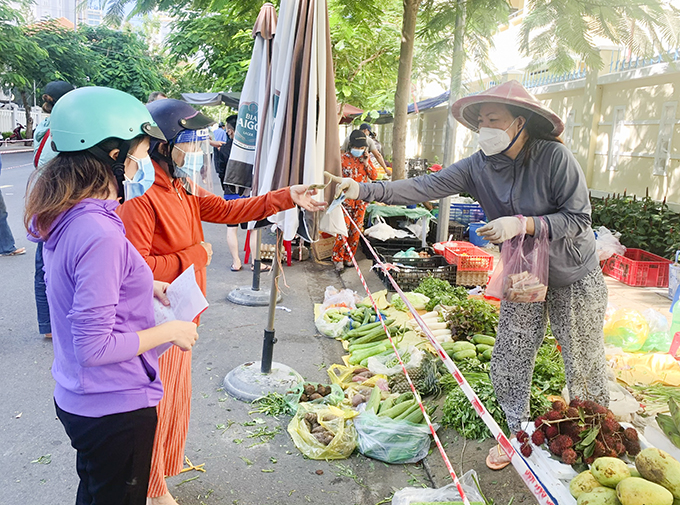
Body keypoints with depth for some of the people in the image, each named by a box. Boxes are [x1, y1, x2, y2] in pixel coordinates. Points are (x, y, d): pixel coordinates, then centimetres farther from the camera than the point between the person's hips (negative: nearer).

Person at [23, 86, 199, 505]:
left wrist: (146, 288, 8)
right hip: (116, 409, -9)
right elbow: (94, 346, -28)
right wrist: (169, 331, -17)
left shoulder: (62, 216, -1)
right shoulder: (100, 235, -30)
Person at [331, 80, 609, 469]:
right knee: (508, 366, 8)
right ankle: (519, 436, 32)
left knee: (585, 367, 9)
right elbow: (425, 187, -21)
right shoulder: (479, 166, -10)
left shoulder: (555, 157, -22)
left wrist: (521, 224, -32)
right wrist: (364, 190, -32)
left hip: (575, 276, -4)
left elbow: (579, 219, -20)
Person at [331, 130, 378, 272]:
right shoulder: (343, 159, -4)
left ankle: (348, 257, 19)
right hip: (346, 199, -4)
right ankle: (338, 258, 3)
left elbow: (374, 176, 4)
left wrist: (366, 163, -8)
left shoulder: (366, 159, 9)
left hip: (361, 200, 4)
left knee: (356, 230, 8)